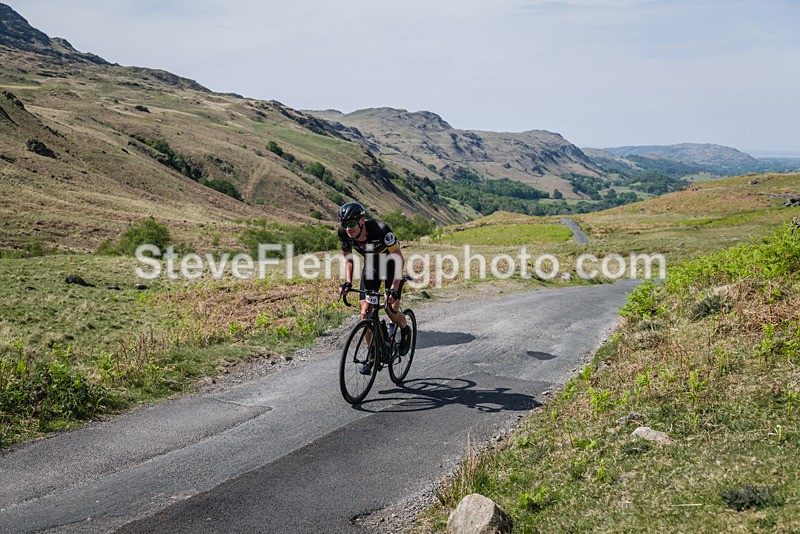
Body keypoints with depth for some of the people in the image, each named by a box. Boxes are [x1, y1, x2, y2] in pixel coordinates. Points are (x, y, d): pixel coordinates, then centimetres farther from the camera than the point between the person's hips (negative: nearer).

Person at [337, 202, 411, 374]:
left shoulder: (379, 229, -36)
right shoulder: (344, 233, -22)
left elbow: (399, 257, -29)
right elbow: (348, 256, -2)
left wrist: (394, 288, -35)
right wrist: (348, 282, -13)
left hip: (390, 264, -4)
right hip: (371, 265, 4)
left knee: (391, 310, -15)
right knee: (365, 313, -6)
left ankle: (405, 331, 20)